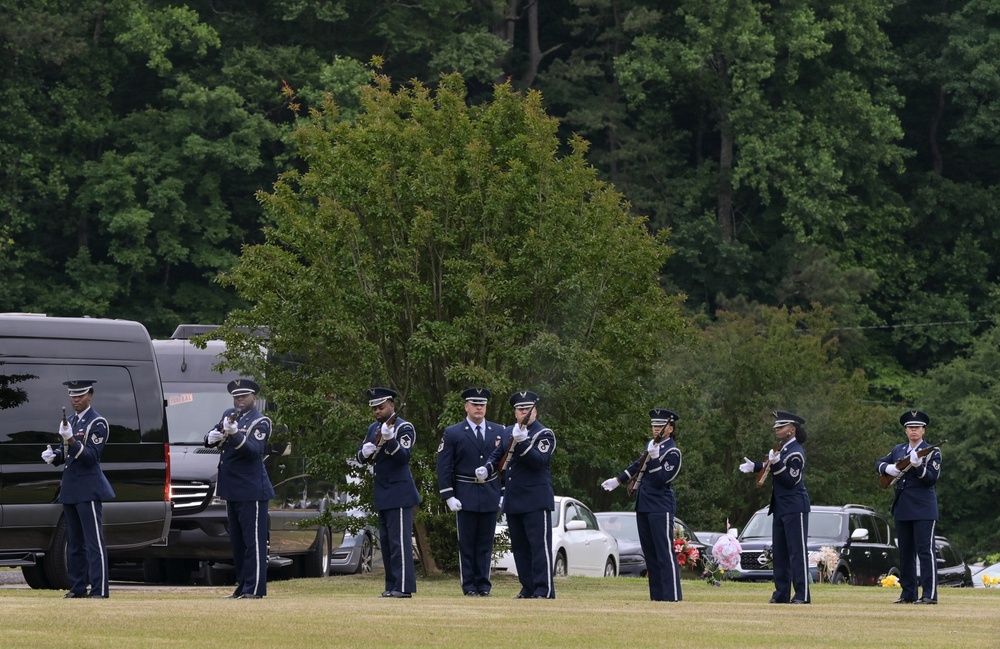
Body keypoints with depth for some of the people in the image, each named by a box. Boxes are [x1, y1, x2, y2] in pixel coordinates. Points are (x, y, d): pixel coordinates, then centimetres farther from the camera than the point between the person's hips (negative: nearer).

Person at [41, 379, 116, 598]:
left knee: (94, 542, -10)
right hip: (70, 488, 8)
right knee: (74, 543, 11)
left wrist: (71, 440, -29)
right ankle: (78, 587, 17)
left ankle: (99, 590, -13)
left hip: (88, 489, -8)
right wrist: (53, 456, 0)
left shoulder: (97, 423, -9)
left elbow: (91, 457, -16)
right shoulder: (71, 421, 15)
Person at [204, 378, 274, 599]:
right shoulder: (229, 414, 13)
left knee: (253, 540, -7)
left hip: (251, 490, -8)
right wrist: (212, 437, -10)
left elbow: (253, 450, -22)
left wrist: (234, 434, -37)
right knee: (236, 540, 12)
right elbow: (211, 440, 14)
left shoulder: (260, 422, -8)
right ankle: (242, 586, 18)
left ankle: (254, 589, -8)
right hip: (232, 489, 8)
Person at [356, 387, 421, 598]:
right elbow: (361, 457, 15)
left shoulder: (404, 428, -8)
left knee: (399, 541, -11)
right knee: (386, 541, 10)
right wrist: (365, 452, -8)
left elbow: (403, 457, -20)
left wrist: (390, 440, -36)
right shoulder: (374, 428, 15)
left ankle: (403, 587, -13)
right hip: (382, 495, 9)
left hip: (399, 494, -9)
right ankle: (392, 586, 15)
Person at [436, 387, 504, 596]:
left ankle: (483, 585, 8)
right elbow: (444, 467, -1)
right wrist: (448, 496, -9)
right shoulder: (452, 434, 1)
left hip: (490, 496, 2)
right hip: (465, 496, -2)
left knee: (485, 543, 4)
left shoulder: (499, 432, 9)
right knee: (466, 544, 0)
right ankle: (469, 586, 4)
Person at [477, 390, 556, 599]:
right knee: (519, 547, 9)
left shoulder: (544, 434, -4)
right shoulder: (508, 433, 16)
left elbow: (540, 460, -19)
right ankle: (528, 589, 15)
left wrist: (522, 443, -31)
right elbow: (497, 456, 20)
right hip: (513, 501, 7)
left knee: (539, 544, -10)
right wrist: (486, 469, -1)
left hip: (535, 501, -7)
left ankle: (544, 590, -12)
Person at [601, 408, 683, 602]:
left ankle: (672, 595, -15)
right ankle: (656, 595, 13)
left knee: (665, 553, -12)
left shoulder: (672, 452, -9)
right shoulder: (652, 446, 16)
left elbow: (661, 479, -17)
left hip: (661, 508, -9)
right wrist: (618, 480, 37)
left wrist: (654, 458, -27)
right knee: (649, 553, 10)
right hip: (643, 506, 9)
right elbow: (638, 465, 30)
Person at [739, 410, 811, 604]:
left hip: (795, 508, -10)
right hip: (780, 507, 10)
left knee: (797, 551, -9)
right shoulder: (782, 448, 12)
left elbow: (790, 481, -21)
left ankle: (802, 595, -9)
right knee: (779, 552, 11)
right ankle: (781, 593, 16)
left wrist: (776, 464, -30)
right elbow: (770, 467, 30)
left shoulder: (796, 453, -16)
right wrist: (754, 467, 19)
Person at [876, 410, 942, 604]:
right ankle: (908, 594, 14)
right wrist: (888, 468, -3)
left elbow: (932, 478, -11)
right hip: (902, 508, 6)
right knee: (905, 552, 9)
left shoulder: (932, 452, -2)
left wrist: (918, 466, -27)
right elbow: (879, 463, 20)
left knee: (926, 550, -9)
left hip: (923, 509, -6)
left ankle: (929, 594, -10)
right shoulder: (898, 450, 13)